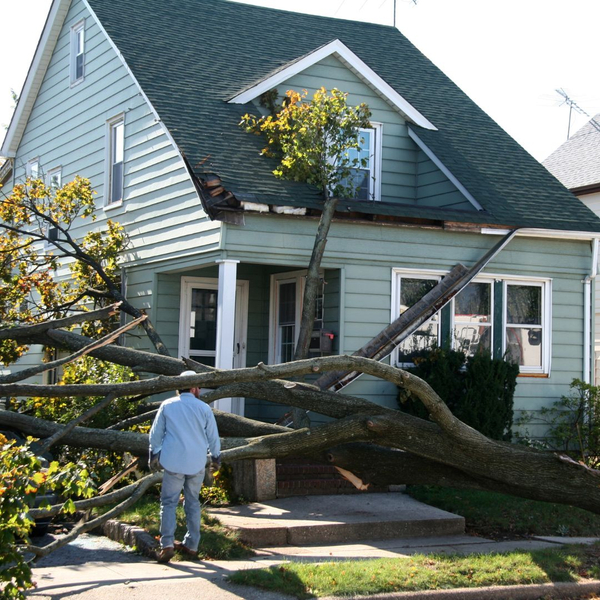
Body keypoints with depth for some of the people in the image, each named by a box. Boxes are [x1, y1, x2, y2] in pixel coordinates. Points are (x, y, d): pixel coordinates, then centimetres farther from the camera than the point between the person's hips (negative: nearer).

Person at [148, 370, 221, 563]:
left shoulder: (167, 405, 2)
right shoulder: (204, 408, 1)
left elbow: (155, 434, 7)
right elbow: (213, 437, 7)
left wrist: (154, 456, 19)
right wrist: (216, 458, 22)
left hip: (174, 462, -1)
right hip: (197, 463, 1)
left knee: (168, 502, 1)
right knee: (193, 503, 13)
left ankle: (167, 545, -11)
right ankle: (191, 545, 15)